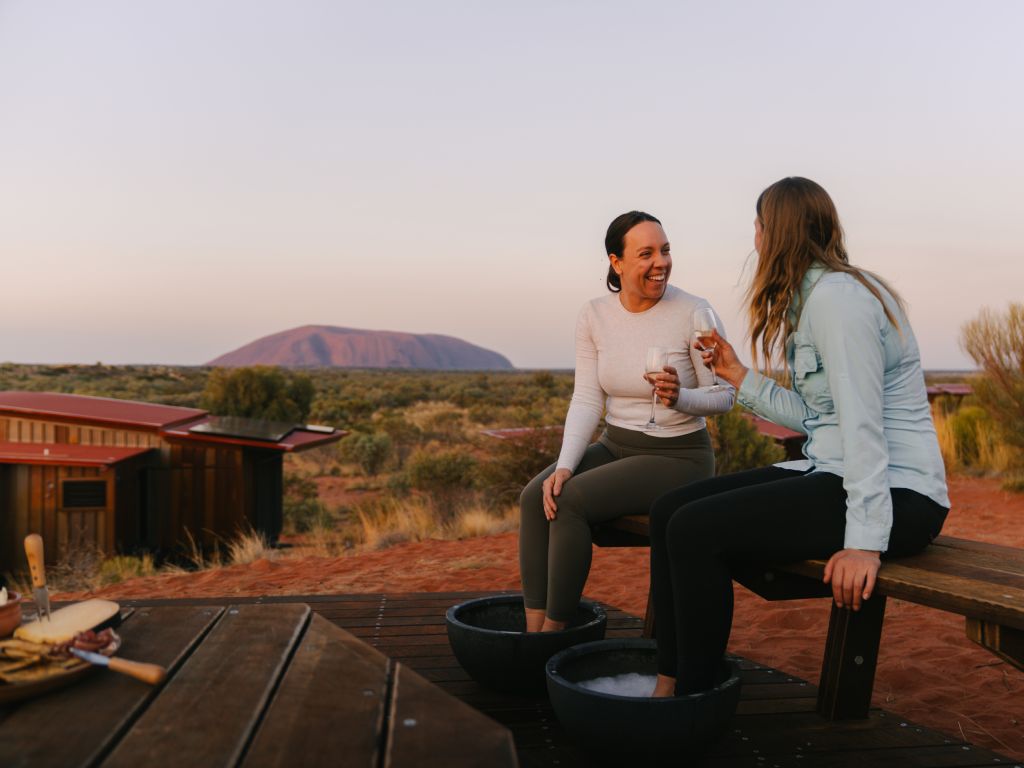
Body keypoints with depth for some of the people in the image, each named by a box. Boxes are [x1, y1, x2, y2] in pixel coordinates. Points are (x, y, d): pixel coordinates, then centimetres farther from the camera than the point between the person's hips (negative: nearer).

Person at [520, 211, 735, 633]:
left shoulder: (692, 313, -13)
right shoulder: (593, 316, -1)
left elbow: (724, 395, -6)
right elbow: (586, 400, -3)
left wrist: (680, 398, -28)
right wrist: (565, 465, -18)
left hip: (678, 456, -5)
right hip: (615, 447, 5)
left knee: (572, 500, -25)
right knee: (535, 496, -19)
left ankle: (554, 631, -11)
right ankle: (533, 632, -13)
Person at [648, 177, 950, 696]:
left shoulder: (836, 295, -14)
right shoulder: (813, 297, 17)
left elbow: (862, 420, -21)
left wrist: (865, 540, -25)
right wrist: (740, 377, 19)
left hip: (895, 493, -10)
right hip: (830, 472, 10)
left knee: (695, 529, -22)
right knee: (668, 509, 0)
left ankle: (695, 699, -5)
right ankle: (668, 684, 3)